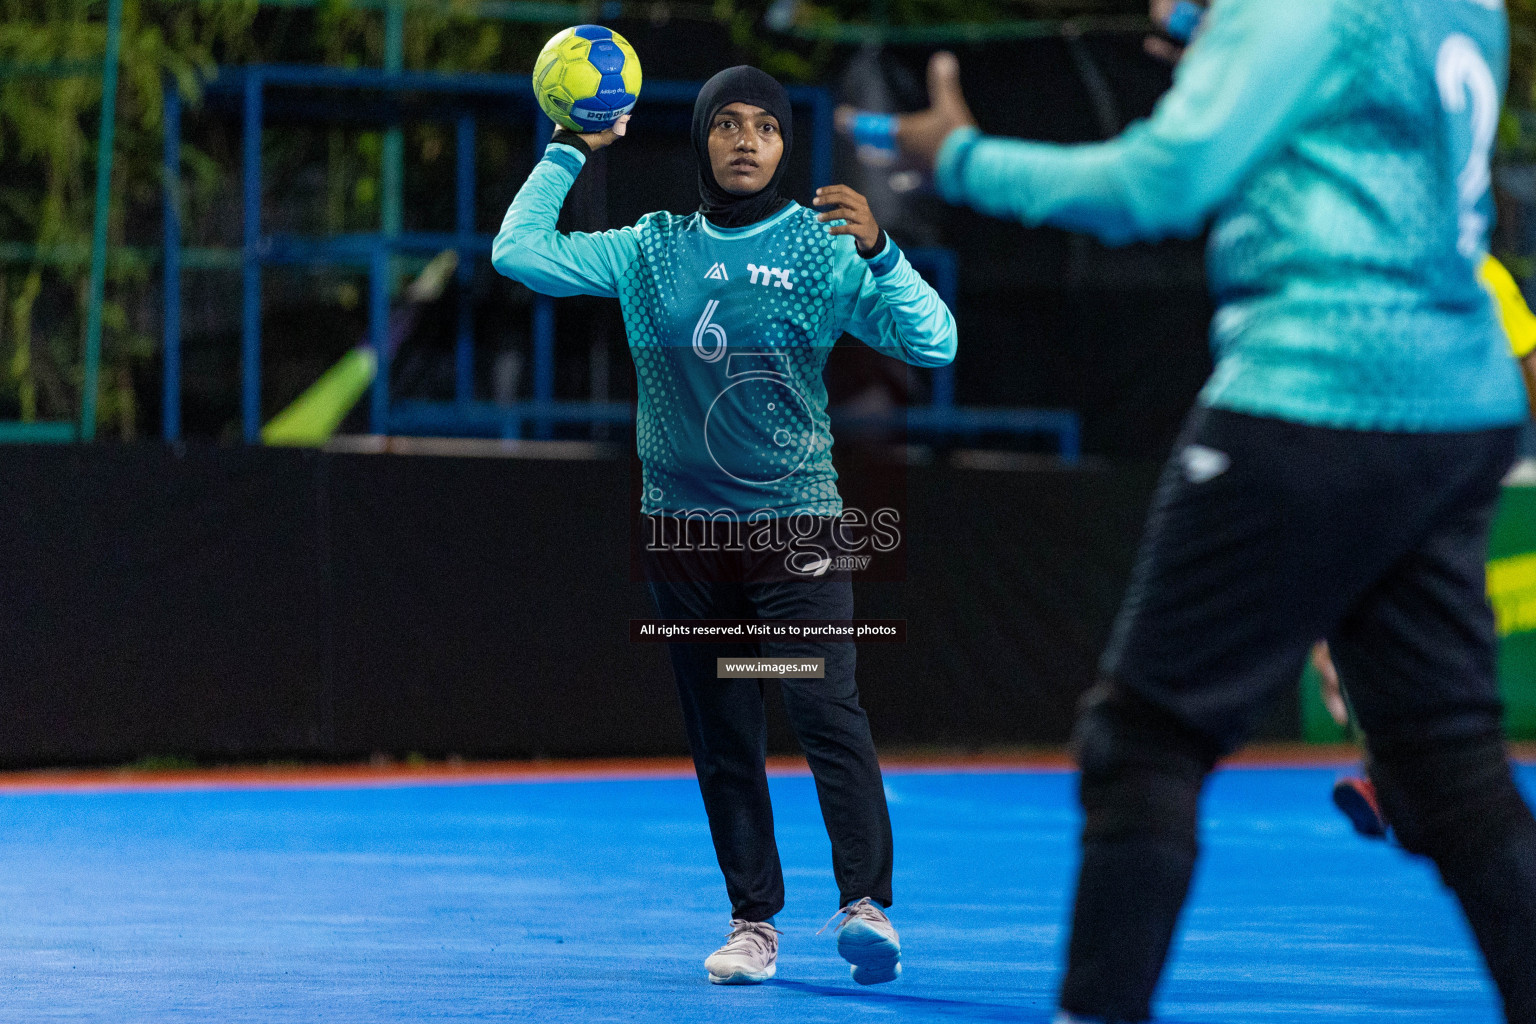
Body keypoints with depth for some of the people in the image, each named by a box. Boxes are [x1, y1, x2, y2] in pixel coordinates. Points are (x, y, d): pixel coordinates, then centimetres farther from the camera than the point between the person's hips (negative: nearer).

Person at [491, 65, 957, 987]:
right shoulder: (651, 250, 8)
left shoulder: (824, 249, 0)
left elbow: (934, 344, -7)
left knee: (827, 706, -18)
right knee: (722, 737, 5)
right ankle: (754, 922, 10)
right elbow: (518, 252, 5)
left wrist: (880, 253, -22)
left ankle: (866, 903, -22)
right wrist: (571, 151, 5)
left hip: (795, 521, -3)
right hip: (683, 524, 3)